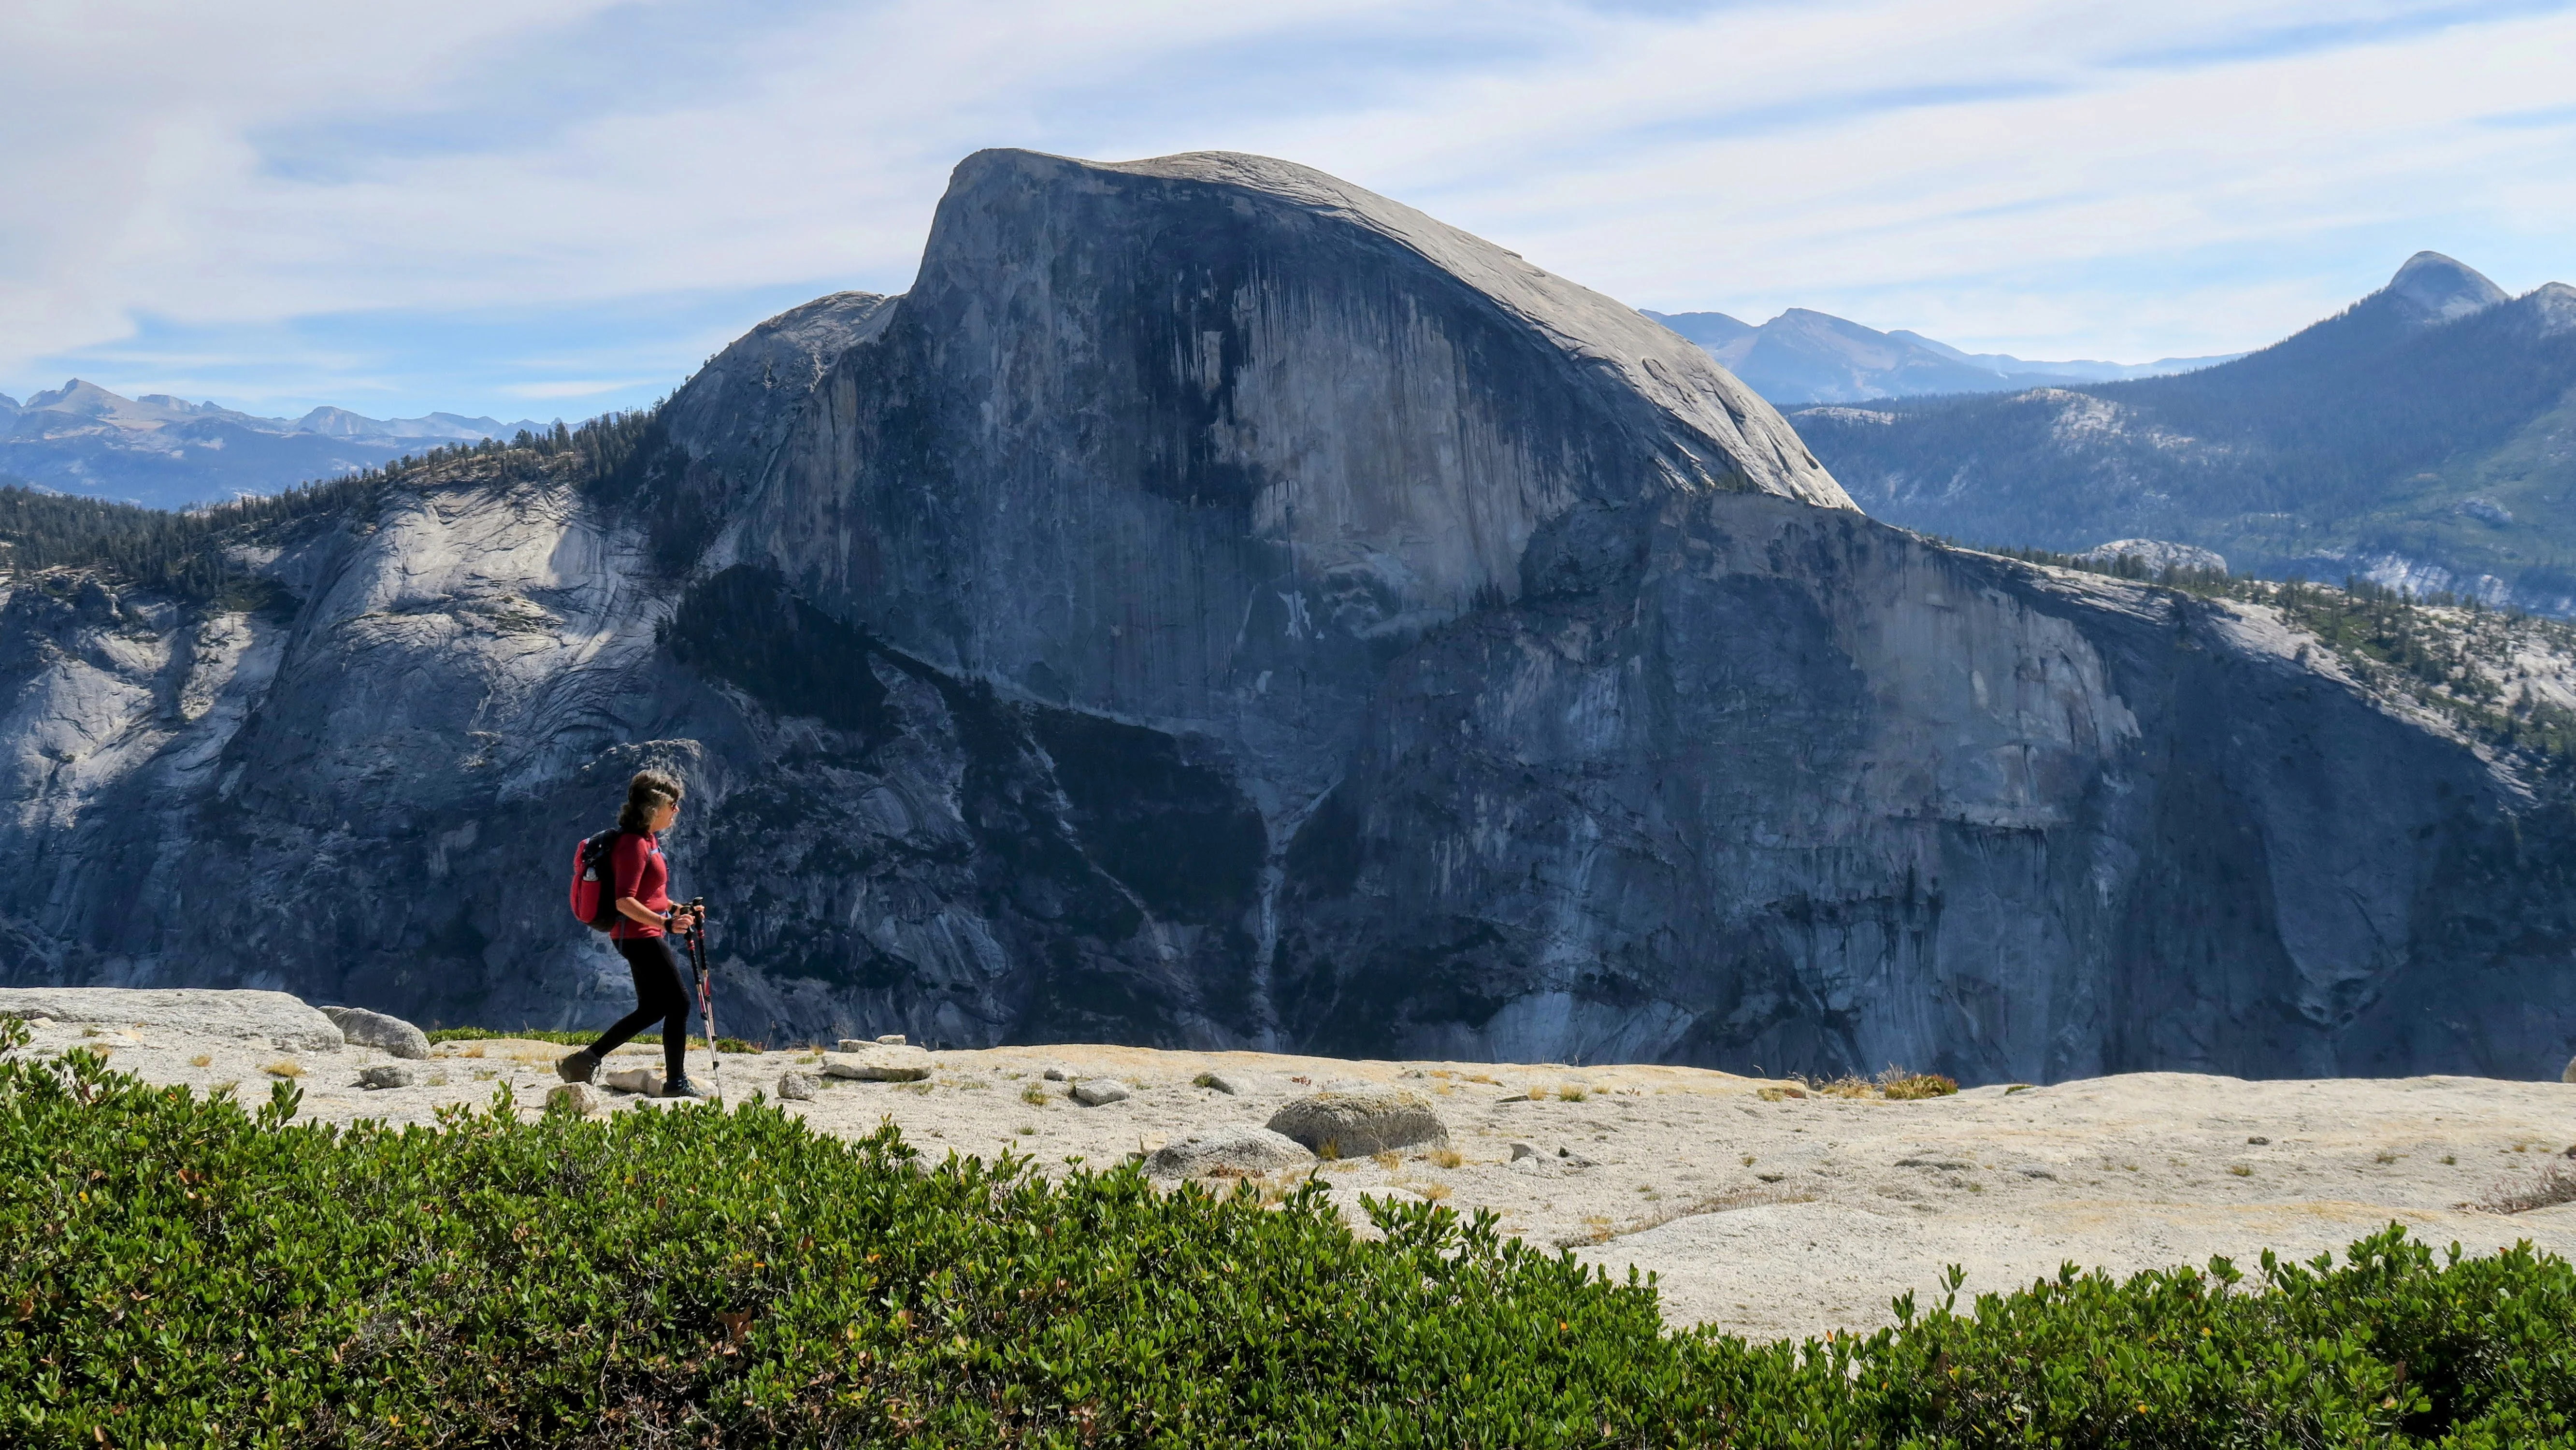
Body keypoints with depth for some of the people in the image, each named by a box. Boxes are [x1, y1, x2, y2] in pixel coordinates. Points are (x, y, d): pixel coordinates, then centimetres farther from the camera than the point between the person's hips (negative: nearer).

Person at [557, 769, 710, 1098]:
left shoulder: (648, 839, 13)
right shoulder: (634, 844, -18)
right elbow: (625, 901, -25)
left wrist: (678, 910, 17)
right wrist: (666, 922, -33)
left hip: (647, 936, 11)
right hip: (641, 936, -11)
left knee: (653, 1008, 14)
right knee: (679, 1002, -4)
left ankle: (585, 1061, 18)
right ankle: (676, 1082, 5)